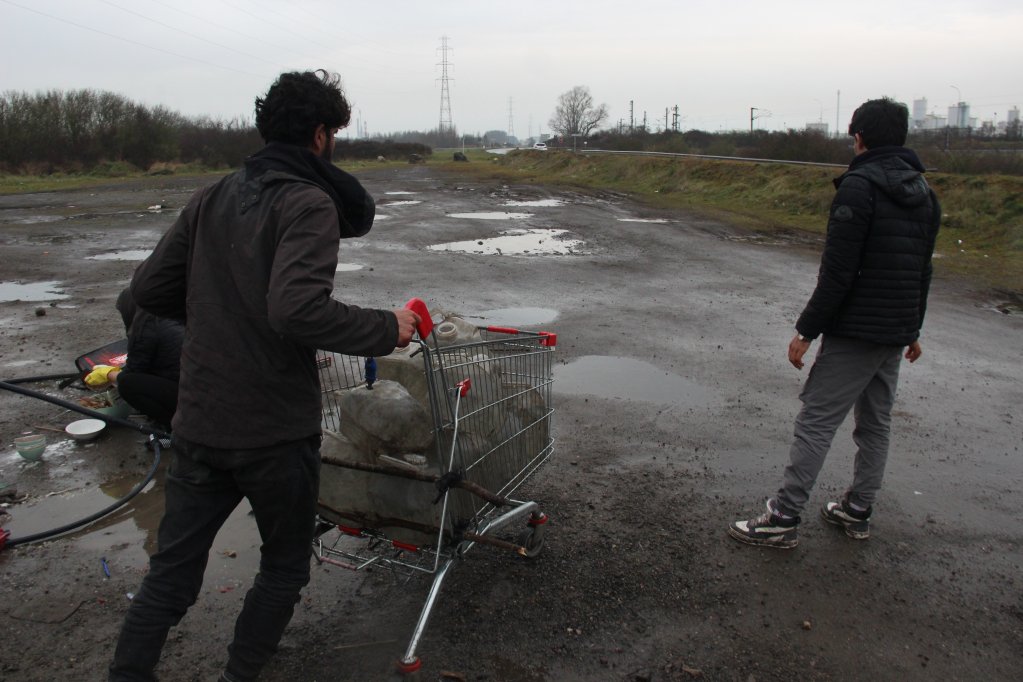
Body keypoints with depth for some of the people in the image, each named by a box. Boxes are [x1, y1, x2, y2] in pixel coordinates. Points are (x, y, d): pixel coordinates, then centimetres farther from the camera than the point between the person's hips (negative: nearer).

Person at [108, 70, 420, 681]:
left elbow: (150, 288, 10)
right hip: (277, 431, -5)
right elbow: (297, 308, -29)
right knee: (285, 568, 18)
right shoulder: (309, 202, -13)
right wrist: (384, 330, -17)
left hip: (199, 425, 6)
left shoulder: (214, 196, 8)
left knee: (171, 573, 17)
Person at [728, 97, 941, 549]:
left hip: (854, 333, -9)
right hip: (897, 334, 9)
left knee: (815, 421, -5)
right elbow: (923, 271, 18)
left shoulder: (859, 186, -15)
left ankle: (784, 519, -1)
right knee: (876, 422, 16)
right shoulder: (924, 192, 12)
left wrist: (807, 330, -17)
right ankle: (857, 512, 28)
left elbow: (838, 270, -21)